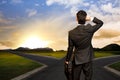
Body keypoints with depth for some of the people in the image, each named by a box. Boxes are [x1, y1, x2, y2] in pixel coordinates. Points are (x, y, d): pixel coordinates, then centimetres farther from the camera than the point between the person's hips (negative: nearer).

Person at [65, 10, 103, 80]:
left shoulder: (72, 33, -16)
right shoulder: (90, 29, -17)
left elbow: (70, 48, -8)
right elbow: (100, 23, 2)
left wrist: (67, 60, 7)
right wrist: (91, 18, -15)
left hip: (77, 60, 0)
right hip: (88, 59, 0)